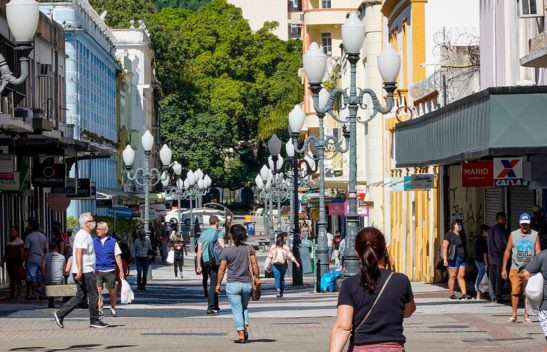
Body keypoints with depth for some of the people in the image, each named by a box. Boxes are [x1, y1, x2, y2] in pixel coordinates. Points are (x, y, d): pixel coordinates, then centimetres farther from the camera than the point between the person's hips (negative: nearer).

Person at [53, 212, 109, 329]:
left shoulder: (86, 235, 19)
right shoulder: (83, 235, -14)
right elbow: (78, 253, -22)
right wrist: (80, 270, -28)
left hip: (84, 271, 10)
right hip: (85, 271, -10)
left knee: (80, 296, 10)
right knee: (93, 295, -3)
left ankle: (60, 314, 7)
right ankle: (94, 320, 4)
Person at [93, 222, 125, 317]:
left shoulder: (113, 242, 4)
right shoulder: (94, 241, 6)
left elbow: (118, 257, 5)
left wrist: (121, 271, 1)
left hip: (110, 270, 0)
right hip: (97, 270, 0)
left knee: (112, 291, 8)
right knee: (98, 290, -13)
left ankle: (113, 309, 26)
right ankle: (100, 309, -8)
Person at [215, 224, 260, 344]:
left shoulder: (226, 251, -6)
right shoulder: (249, 249, 0)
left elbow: (222, 269, -4)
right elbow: (255, 265, -3)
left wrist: (218, 284, 4)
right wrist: (257, 278, 8)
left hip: (233, 284, -3)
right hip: (247, 283, 3)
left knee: (237, 309, 2)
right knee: (244, 307, 22)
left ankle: (241, 335, -2)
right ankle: (246, 329, 6)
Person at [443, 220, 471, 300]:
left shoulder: (461, 235, 16)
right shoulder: (449, 235, -5)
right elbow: (444, 247, -11)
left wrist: (465, 257, 21)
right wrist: (445, 259, -18)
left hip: (462, 258, 7)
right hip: (453, 259, -7)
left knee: (461, 276, 3)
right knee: (452, 276, -3)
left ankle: (464, 294, -1)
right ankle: (451, 294, 2)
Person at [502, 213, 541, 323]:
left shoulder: (535, 235, 4)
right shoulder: (513, 235, 6)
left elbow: (538, 252, 0)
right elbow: (507, 252, 9)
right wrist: (504, 269, 6)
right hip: (515, 269, 0)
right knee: (515, 291, -8)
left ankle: (526, 316, 8)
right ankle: (514, 314, 1)